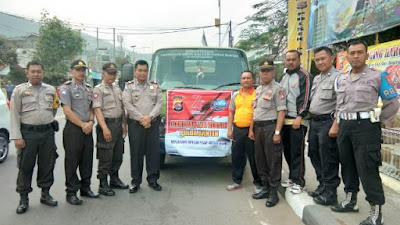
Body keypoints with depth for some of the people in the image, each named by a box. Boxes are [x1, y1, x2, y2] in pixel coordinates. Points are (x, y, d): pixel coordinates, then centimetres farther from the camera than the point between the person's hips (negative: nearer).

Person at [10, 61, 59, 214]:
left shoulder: (51, 90, 7)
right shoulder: (19, 90, -1)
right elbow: (15, 115, -5)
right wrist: (17, 137, -11)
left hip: (48, 132, 3)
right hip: (28, 133, -3)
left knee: (47, 165, 10)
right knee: (25, 166, 3)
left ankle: (45, 194, 24)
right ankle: (24, 198, 16)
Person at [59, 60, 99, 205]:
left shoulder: (88, 88, 14)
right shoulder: (66, 88, -5)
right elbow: (67, 111, -12)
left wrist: (91, 122, -3)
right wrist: (83, 125, -12)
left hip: (88, 128, 6)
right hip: (73, 128, -6)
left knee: (87, 160, 11)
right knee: (72, 161, 0)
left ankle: (85, 188, 23)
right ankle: (71, 192, 9)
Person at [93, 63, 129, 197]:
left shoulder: (117, 89, 17)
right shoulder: (98, 89, -6)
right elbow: (97, 110, -16)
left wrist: (124, 124, 14)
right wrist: (104, 128, -25)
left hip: (118, 124, 8)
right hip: (107, 124, -7)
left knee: (118, 155, 14)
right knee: (105, 157, -3)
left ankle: (114, 180, 28)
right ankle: (103, 185, 6)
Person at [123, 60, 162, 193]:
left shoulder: (155, 86, 12)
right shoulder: (129, 87, 5)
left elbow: (159, 102, 2)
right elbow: (128, 105, -6)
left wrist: (149, 116, -12)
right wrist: (141, 118, -13)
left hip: (153, 123, 2)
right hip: (135, 124, -2)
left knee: (153, 152, 4)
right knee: (136, 153, 2)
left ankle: (152, 180, 16)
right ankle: (136, 181, 13)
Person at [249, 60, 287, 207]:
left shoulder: (277, 89, -7)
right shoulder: (258, 89, 17)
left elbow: (281, 111, -14)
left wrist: (277, 132, -20)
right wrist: (251, 129, 16)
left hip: (271, 126, -8)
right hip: (258, 127, 8)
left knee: (273, 160, -2)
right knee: (260, 159, 13)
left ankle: (273, 192, 7)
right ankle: (265, 188, 26)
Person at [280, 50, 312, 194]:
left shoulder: (304, 75, -4)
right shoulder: (284, 77, 19)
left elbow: (306, 98, -11)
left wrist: (300, 117, -17)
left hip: (298, 120, -7)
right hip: (284, 120, 7)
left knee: (297, 152, -4)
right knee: (287, 151, 11)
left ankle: (298, 181, 5)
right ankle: (292, 177, 24)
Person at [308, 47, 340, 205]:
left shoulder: (338, 77, -9)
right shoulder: (316, 79, 18)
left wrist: (335, 125, -21)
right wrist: (310, 120, 15)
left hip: (328, 121, -9)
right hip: (314, 121, 9)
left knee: (328, 158, -3)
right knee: (314, 155, 15)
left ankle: (330, 192, 9)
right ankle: (322, 185, 29)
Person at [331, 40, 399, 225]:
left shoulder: (378, 76, -4)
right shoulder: (341, 79, 13)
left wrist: (379, 122, -2)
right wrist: (340, 122, 14)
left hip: (365, 126, -6)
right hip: (344, 126, 7)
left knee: (367, 168, -7)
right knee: (347, 164, 15)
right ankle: (351, 200, 31)